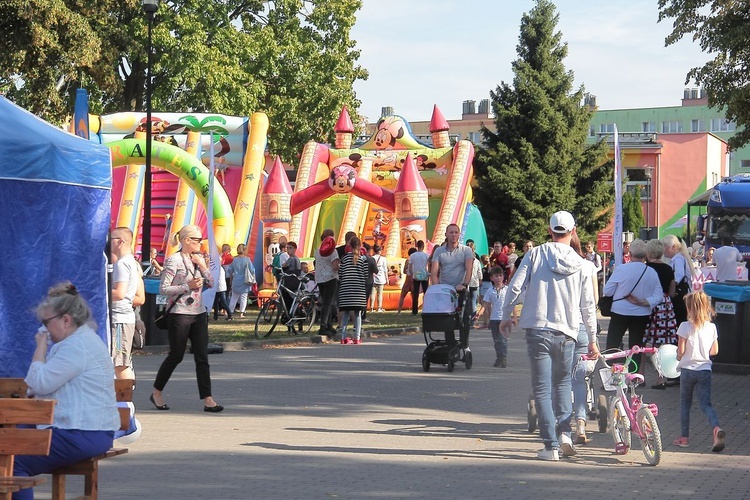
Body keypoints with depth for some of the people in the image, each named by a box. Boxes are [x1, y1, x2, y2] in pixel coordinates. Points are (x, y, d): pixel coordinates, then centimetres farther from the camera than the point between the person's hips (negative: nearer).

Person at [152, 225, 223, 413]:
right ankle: (157, 392, 21)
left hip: (199, 314, 6)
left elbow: (211, 284, 10)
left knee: (202, 357, 1)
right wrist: (187, 286, -18)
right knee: (176, 356, 3)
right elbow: (163, 288, -13)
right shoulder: (174, 260, -9)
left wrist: (203, 266, -4)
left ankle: (207, 399, -1)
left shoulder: (199, 258, 11)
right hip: (180, 314, -6)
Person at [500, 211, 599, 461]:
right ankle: (564, 431, 6)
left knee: (542, 388, 2)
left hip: (538, 330, -2)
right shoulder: (579, 264, 4)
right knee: (562, 383, 22)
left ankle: (551, 446, -2)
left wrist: (506, 316, 11)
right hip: (567, 333, 2)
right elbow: (588, 306, 7)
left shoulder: (536, 254, -2)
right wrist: (592, 340, 16)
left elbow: (515, 286, -5)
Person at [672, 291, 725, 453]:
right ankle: (716, 428, -24)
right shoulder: (711, 327, 0)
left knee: (685, 403, 14)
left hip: (687, 369, -2)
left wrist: (679, 356, 10)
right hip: (705, 370, 2)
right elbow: (714, 351, 6)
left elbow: (681, 351, -11)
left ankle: (684, 437, 18)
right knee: (705, 403, 3)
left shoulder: (686, 326, -12)